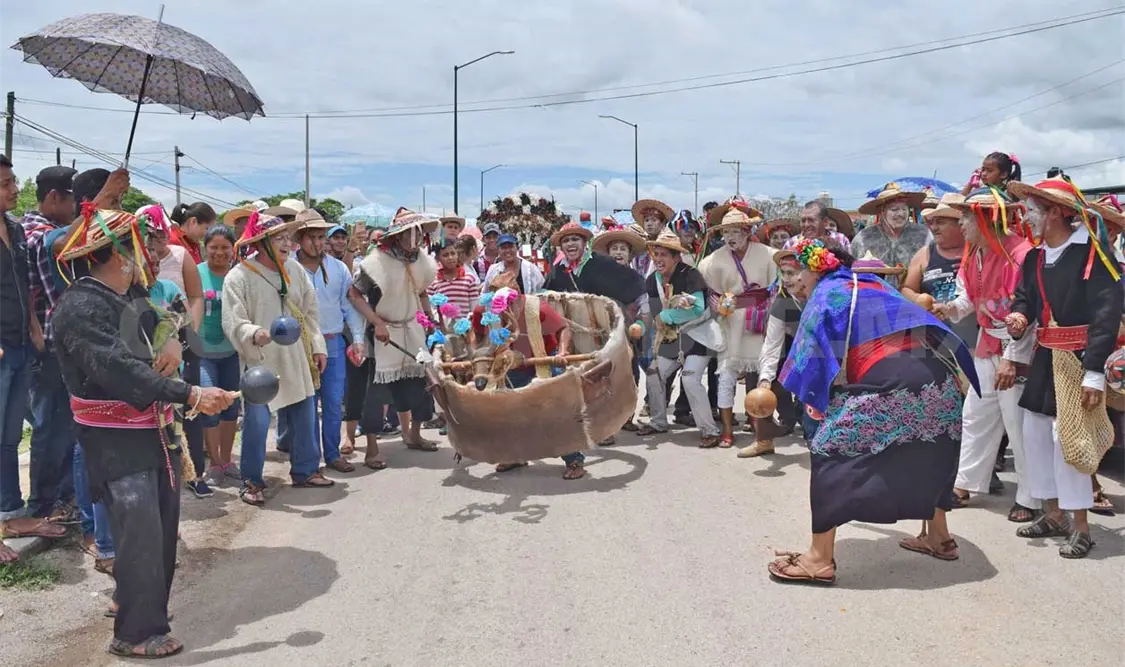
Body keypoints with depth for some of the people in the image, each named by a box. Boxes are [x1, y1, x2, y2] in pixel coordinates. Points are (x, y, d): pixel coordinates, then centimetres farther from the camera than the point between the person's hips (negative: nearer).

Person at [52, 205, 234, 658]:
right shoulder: (81, 306, -18)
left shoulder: (126, 299, 11)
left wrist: (172, 341, 2)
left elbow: (163, 317, 28)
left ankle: (141, 607, 31)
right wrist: (190, 394, -33)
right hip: (115, 440, -9)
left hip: (154, 430, 9)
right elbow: (119, 369, -28)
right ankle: (136, 634, 2)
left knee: (162, 530, 15)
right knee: (141, 534, -10)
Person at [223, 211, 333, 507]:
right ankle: (252, 480, 13)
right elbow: (233, 322, -14)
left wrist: (318, 346, 9)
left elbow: (311, 311, 13)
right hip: (260, 362, -5)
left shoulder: (295, 269, 7)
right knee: (257, 422, -4)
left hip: (297, 360, 6)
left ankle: (305, 471, 28)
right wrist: (254, 334, -34)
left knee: (305, 416, 11)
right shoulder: (238, 277, -10)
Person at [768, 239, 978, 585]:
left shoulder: (825, 294, 11)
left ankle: (820, 559, -1)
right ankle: (938, 536, 44)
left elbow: (813, 353, 5)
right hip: (938, 379, 8)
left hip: (887, 384, -7)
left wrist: (816, 400, 15)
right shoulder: (875, 284, 30)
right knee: (926, 456, 29)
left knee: (829, 453, 0)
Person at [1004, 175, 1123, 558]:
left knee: (1067, 435, -9)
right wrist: (1018, 316, -9)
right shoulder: (1034, 257, 8)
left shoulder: (1093, 251, -15)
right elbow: (1024, 297, 18)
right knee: (1034, 431, 10)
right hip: (1046, 356, 8)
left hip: (1079, 357, -8)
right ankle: (1054, 515, 23)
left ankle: (1080, 527, 5)